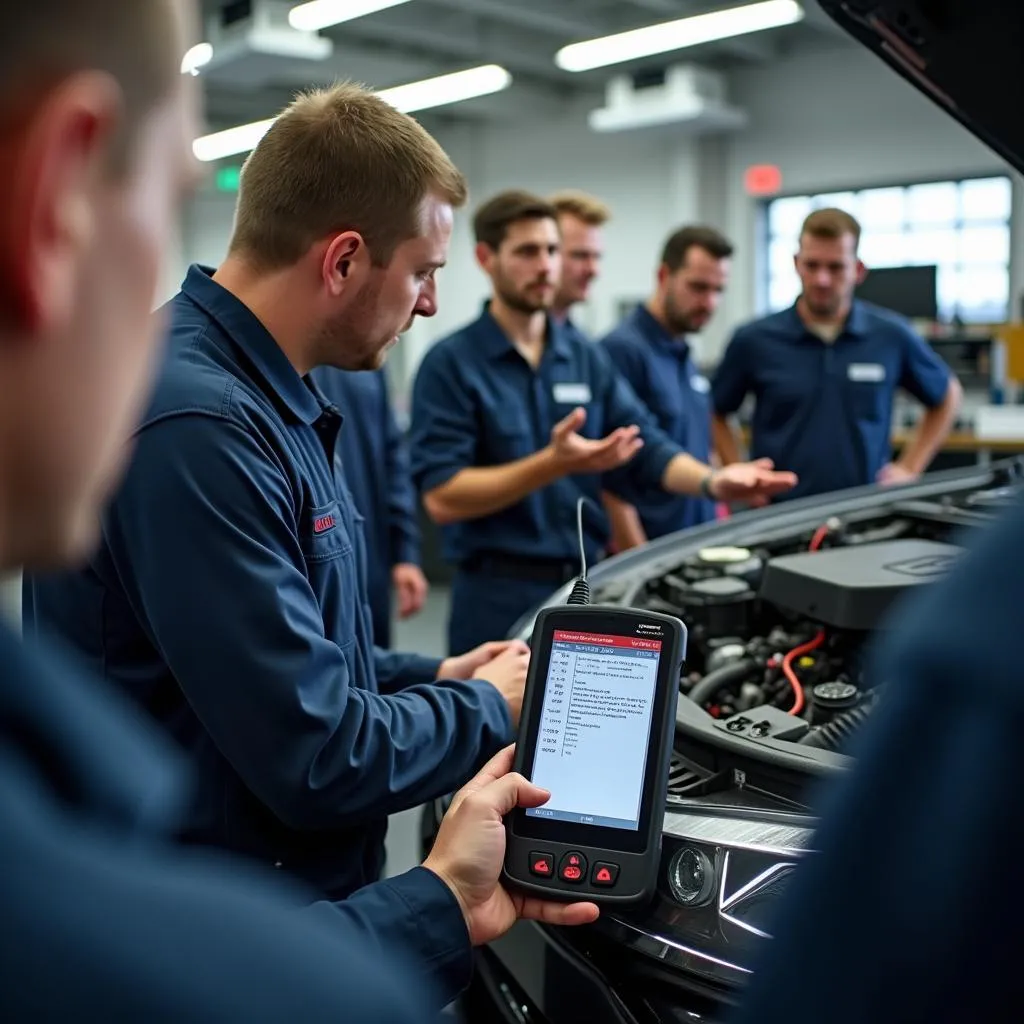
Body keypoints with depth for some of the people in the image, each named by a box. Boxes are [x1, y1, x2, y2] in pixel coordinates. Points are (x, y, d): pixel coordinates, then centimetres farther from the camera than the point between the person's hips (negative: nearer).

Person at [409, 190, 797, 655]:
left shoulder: (588, 359, 10)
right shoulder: (450, 364, -8)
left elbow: (650, 449, 4)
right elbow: (442, 497, -16)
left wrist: (714, 481, -16)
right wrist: (555, 463, -25)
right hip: (500, 595, -5)